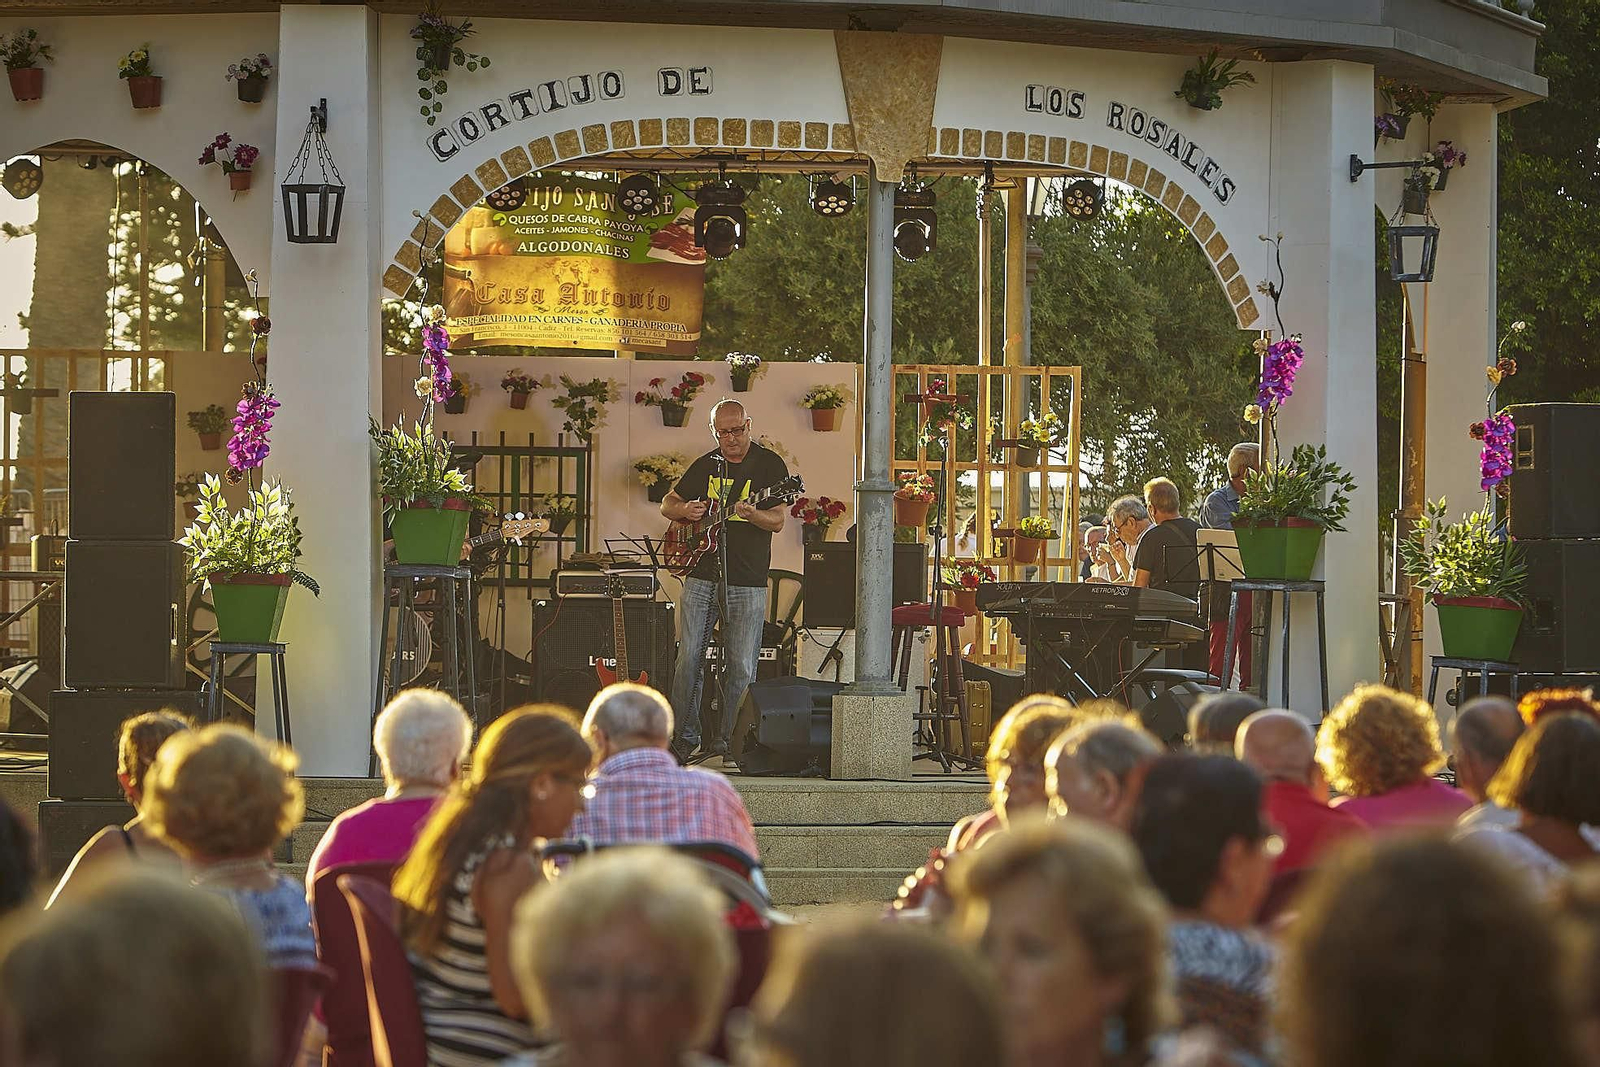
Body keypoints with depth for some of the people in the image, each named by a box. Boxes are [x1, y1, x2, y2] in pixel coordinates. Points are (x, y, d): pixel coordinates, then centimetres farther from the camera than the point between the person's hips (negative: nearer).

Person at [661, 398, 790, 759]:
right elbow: (667, 504, 21)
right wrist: (684, 510, -2)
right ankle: (685, 735, 8)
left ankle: (726, 739, 6)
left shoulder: (769, 465, 0)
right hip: (701, 577, 3)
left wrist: (751, 514, -28)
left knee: (741, 669, -3)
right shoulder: (705, 466, 12)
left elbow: (778, 520, -7)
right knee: (689, 659, 0)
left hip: (747, 583, -3)